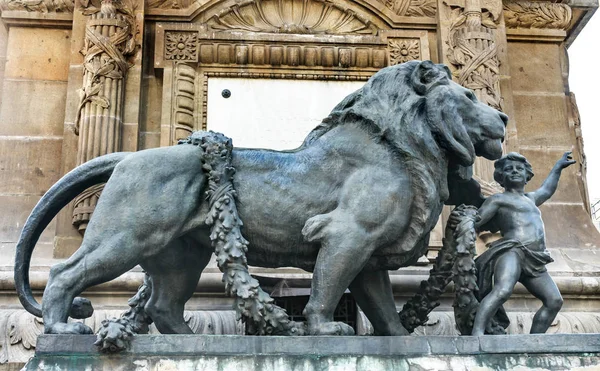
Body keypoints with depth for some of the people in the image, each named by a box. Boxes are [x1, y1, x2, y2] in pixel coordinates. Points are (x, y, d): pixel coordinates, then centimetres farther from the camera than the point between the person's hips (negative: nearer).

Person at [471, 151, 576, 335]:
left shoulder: (530, 198, 33)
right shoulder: (498, 199, 10)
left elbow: (546, 190, 53)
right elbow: (475, 223, 2)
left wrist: (558, 166, 61)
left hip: (534, 262, 8)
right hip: (512, 252, -8)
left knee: (554, 301, -4)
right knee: (502, 291, -32)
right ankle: (476, 334, -44)